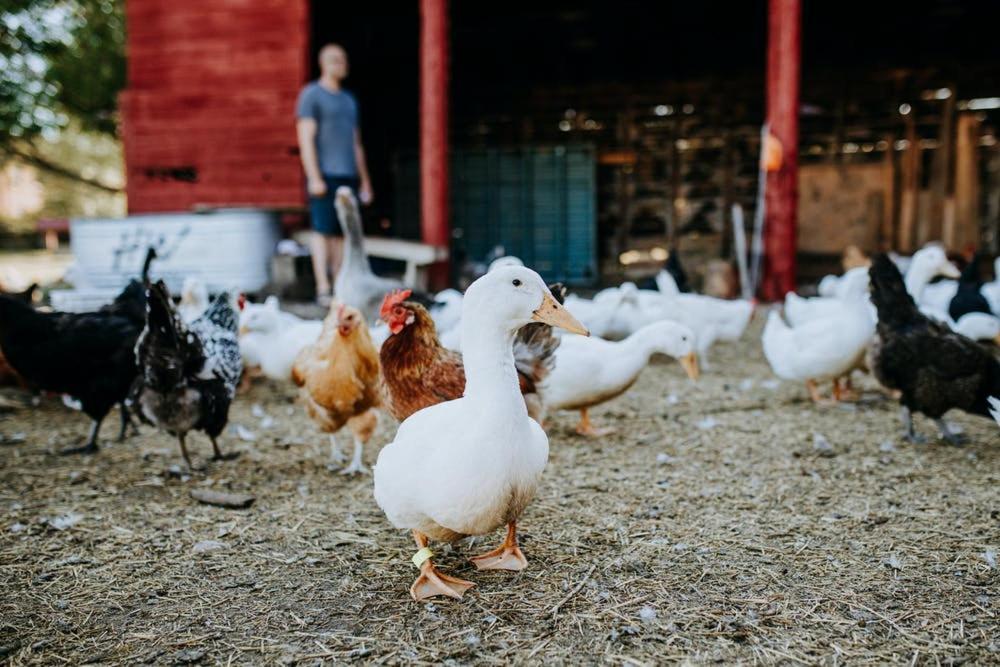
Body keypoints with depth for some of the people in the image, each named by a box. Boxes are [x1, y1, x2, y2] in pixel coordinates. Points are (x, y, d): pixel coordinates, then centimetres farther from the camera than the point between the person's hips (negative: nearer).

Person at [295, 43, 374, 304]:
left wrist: (364, 181, 18)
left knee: (342, 233, 4)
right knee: (323, 231, -8)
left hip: (348, 176, 6)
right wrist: (314, 177, -15)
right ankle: (323, 289, -8)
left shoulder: (349, 100, 23)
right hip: (325, 175, -6)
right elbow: (306, 139, -7)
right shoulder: (311, 94, 2)